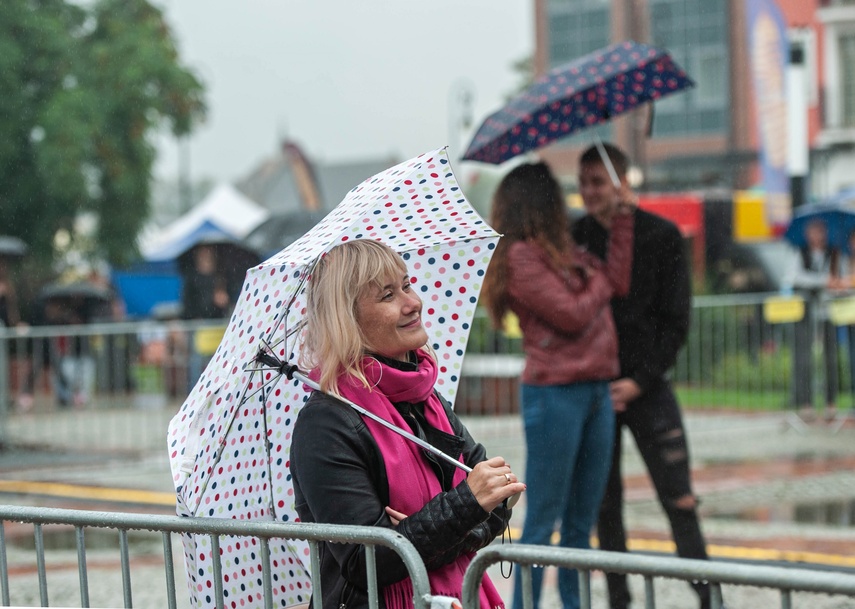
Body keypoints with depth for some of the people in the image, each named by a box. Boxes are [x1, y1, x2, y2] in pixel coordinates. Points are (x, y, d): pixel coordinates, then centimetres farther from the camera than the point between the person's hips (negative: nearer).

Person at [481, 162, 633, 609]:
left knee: (581, 521, 9)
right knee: (543, 520, -5)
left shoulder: (563, 252, 16)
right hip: (555, 393, -8)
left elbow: (617, 282, 11)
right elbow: (571, 314, -14)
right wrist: (599, 281, 4)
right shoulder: (520, 256, -10)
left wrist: (622, 217, 15)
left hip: (596, 391, 8)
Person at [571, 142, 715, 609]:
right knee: (605, 505, 4)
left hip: (646, 387, -2)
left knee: (679, 501, -7)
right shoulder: (574, 238, 4)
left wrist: (640, 381, -9)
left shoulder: (661, 237, 0)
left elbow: (675, 321, 0)